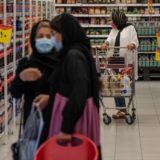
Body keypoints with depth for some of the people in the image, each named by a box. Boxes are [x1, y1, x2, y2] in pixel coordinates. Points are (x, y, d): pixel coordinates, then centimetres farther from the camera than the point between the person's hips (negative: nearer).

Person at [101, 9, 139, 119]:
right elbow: (110, 39, 0)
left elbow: (136, 42, -3)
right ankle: (121, 109, 8)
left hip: (127, 61, -6)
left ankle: (122, 109, 6)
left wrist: (132, 45, -26)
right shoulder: (114, 30, 18)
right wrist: (106, 43, -22)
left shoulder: (130, 28, 1)